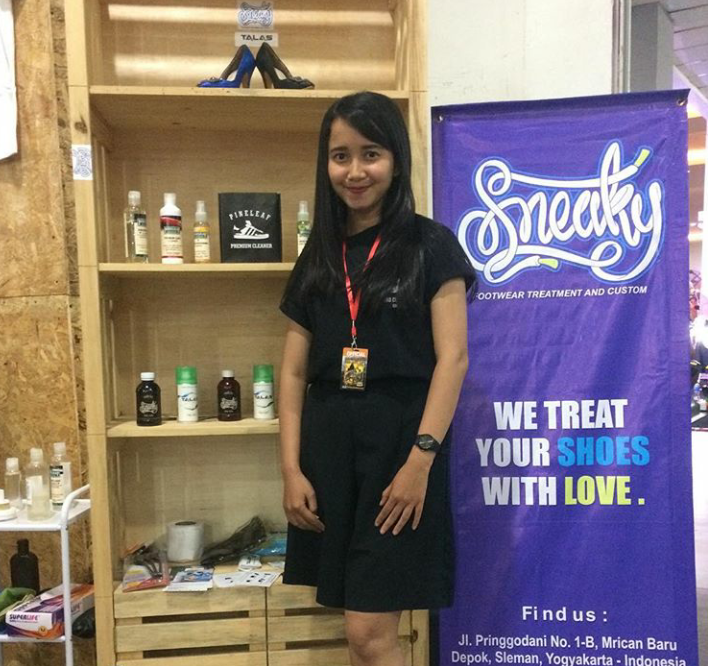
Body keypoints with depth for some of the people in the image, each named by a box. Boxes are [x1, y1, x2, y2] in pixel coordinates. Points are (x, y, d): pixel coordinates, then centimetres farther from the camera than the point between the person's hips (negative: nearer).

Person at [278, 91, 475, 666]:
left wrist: (421, 458, -16)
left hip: (399, 445, -4)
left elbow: (452, 358, -8)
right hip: (329, 446, 5)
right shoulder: (319, 256, 11)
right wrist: (292, 469, 2)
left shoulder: (430, 244, -1)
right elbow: (294, 371, 9)